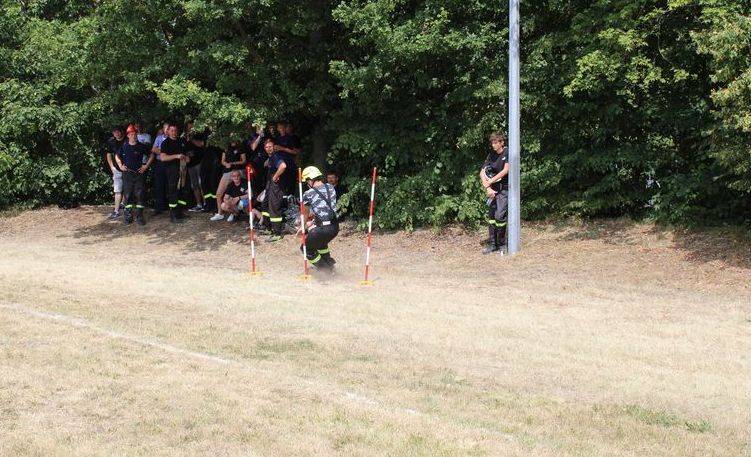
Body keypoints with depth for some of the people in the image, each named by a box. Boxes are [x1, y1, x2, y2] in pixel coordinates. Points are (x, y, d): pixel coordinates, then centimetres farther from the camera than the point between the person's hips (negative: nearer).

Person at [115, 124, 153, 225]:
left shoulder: (142, 146, 2)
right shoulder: (124, 146, 5)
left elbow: (151, 156, 13)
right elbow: (117, 156, 21)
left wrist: (146, 166, 4)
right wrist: (120, 166, 8)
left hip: (139, 173, -1)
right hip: (127, 174, 1)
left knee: (139, 195, -3)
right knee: (127, 195, 2)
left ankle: (139, 216, 2)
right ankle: (128, 216, 9)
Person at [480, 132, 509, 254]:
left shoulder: (508, 153, -8)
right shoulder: (491, 155, 7)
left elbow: (505, 171, -15)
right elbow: (482, 172, 2)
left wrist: (490, 181, -13)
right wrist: (488, 188, -11)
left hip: (505, 189, -5)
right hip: (494, 189, 5)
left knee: (499, 216, -12)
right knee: (491, 216, 3)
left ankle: (501, 244, 3)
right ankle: (492, 244, 9)